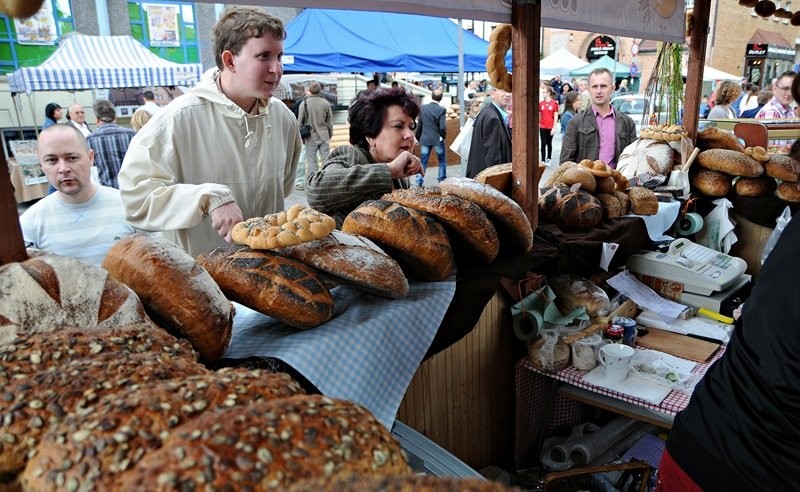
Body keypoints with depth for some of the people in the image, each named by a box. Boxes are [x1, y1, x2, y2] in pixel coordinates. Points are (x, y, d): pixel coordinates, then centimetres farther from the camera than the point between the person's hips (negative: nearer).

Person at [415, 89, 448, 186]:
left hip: (425, 139, 3)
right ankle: (442, 181, 19)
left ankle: (419, 182, 6)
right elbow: (442, 127, -16)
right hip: (437, 139, -3)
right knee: (442, 161, 15)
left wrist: (418, 138, 15)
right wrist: (444, 136, 4)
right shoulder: (441, 110, -13)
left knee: (423, 162, 9)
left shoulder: (423, 108, -1)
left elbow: (419, 124, 4)